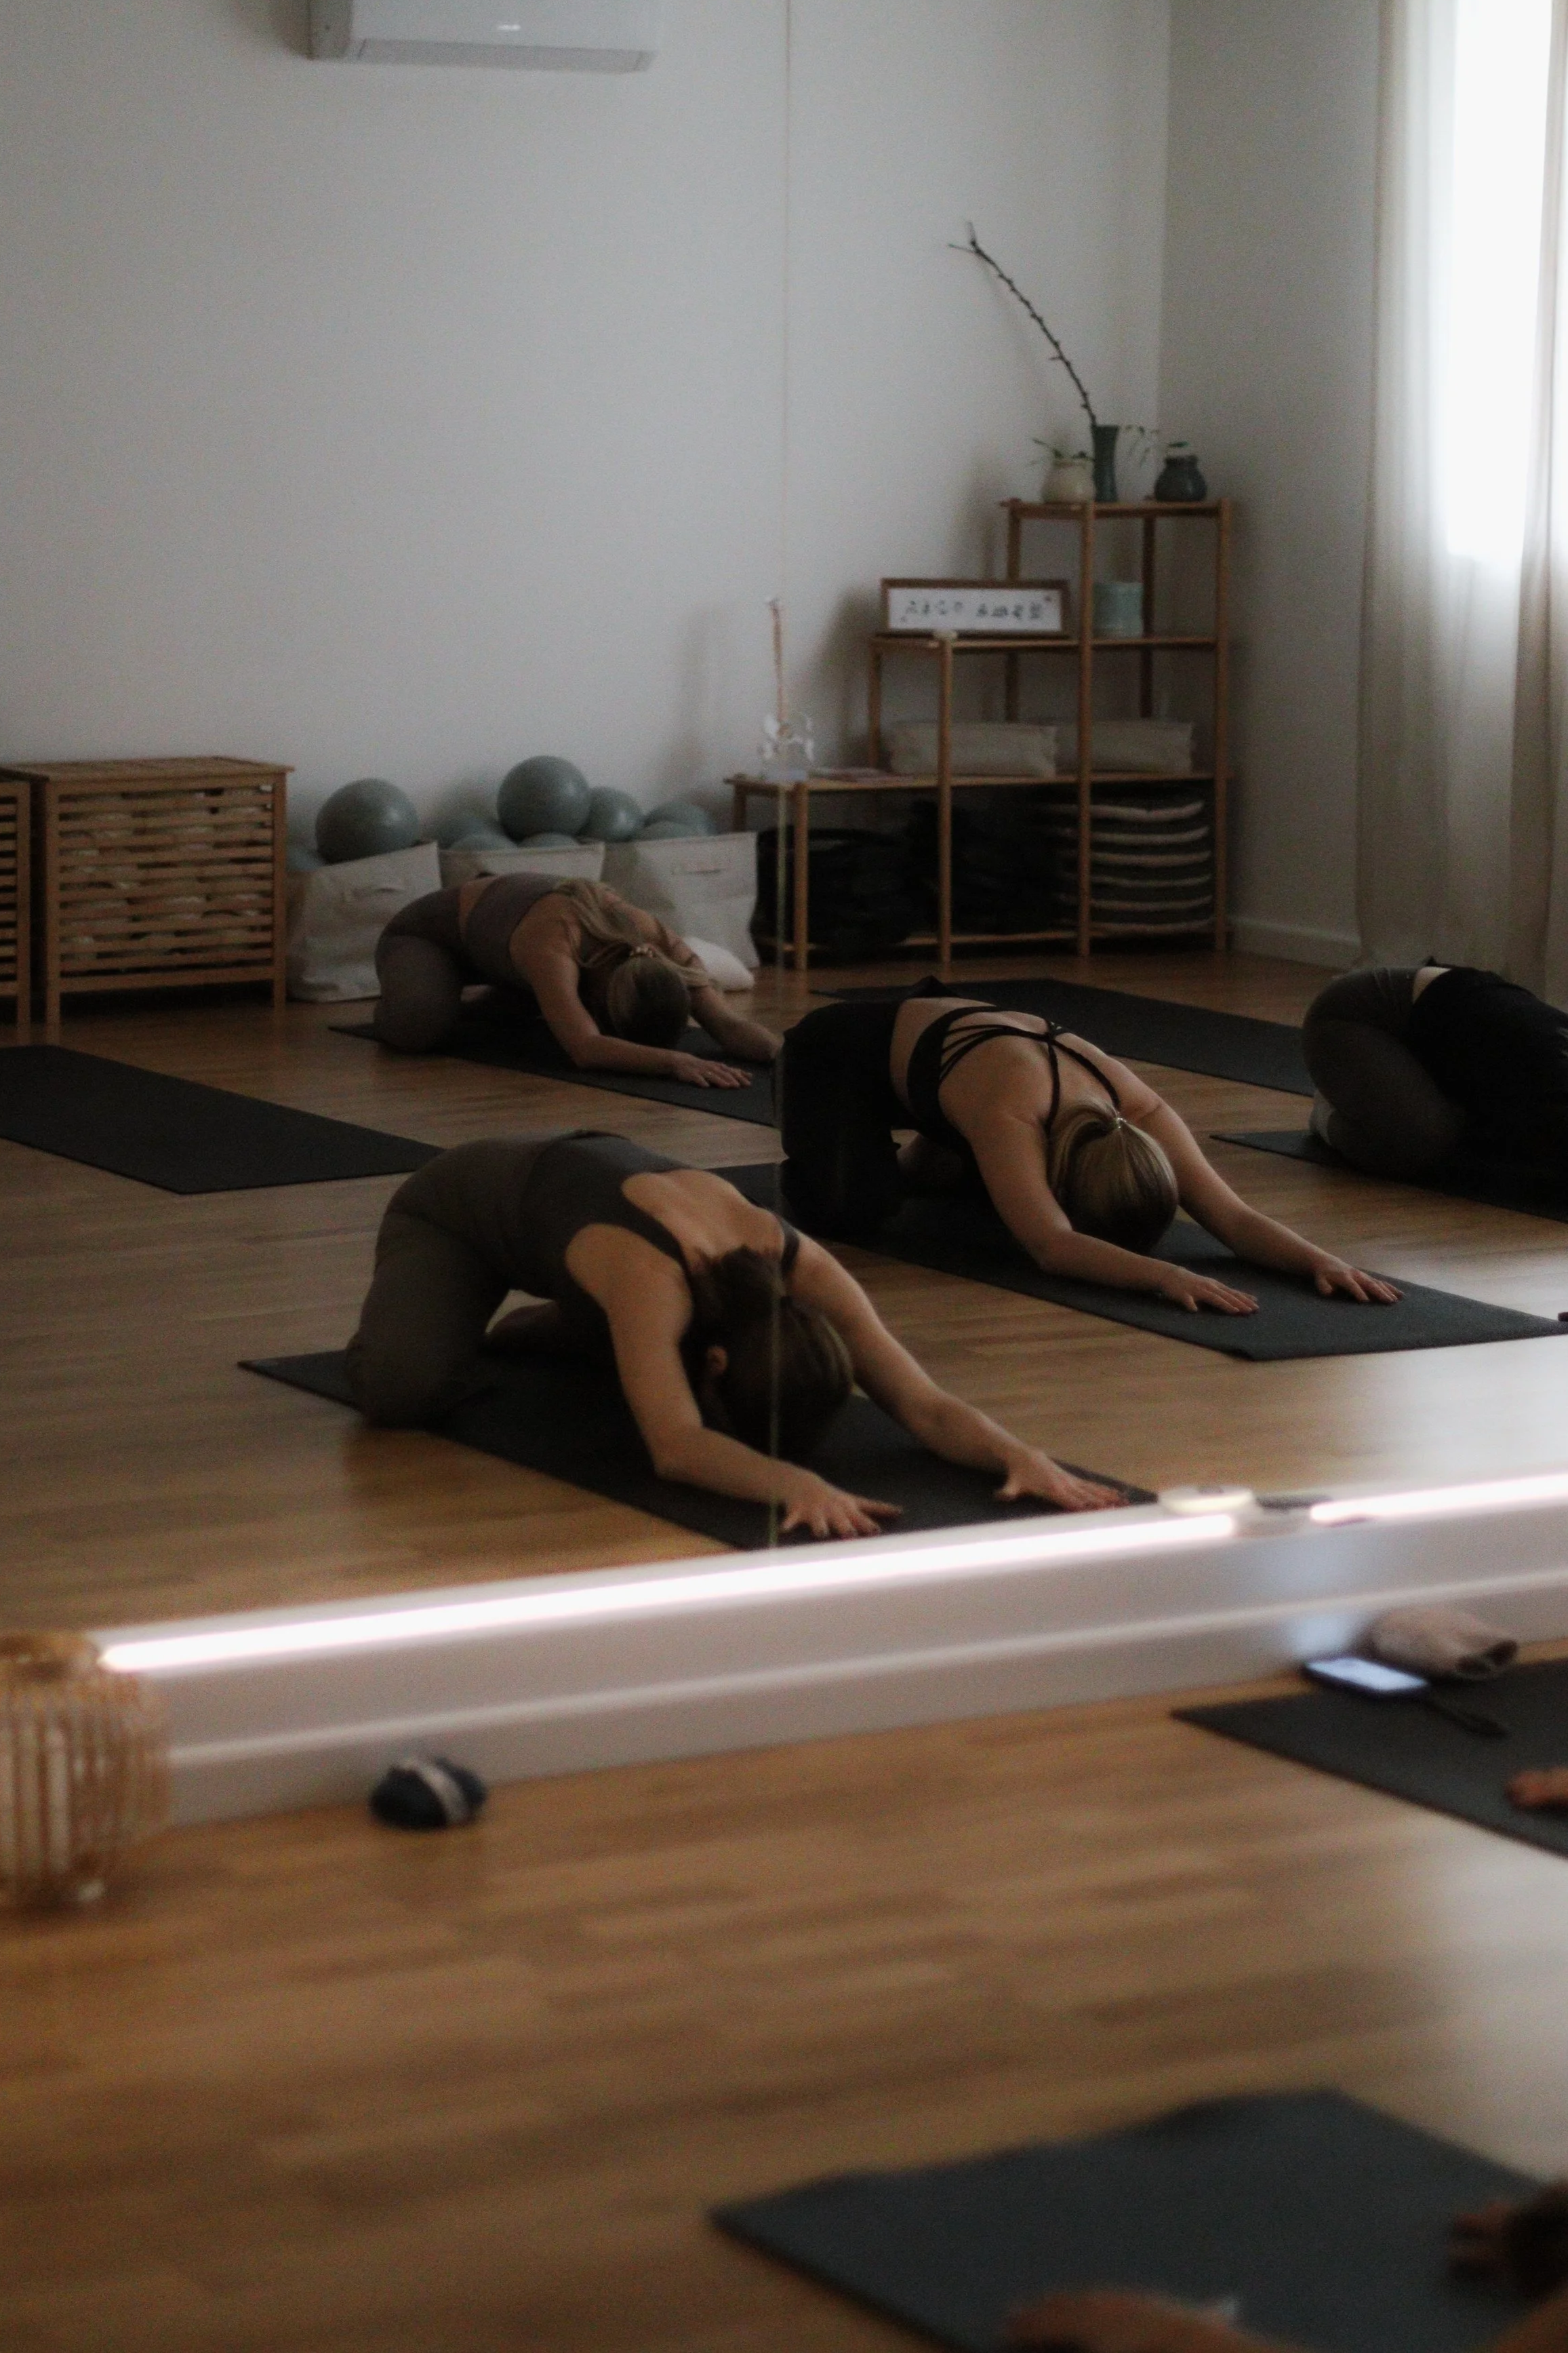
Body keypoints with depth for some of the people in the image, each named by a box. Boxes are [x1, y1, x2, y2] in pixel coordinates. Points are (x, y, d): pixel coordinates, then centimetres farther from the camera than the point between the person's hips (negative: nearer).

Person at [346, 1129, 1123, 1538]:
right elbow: (676, 1446, -57)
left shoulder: (795, 1265, -31)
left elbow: (923, 1404, -33)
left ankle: (558, 1325, 25)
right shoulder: (651, 1277, -47)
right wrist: (794, 1483, -73)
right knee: (405, 1389, -29)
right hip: (460, 1208, -5)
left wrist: (1020, 1455, -51)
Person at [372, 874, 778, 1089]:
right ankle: (406, 989, 5)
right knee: (419, 1026, -35)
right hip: (436, 930, -6)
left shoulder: (659, 943, -32)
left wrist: (784, 1054, -55)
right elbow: (586, 1049, -61)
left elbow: (727, 1023, -34)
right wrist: (675, 1062, -74)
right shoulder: (553, 945, -49)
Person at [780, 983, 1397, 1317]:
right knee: (852, 1209, -29)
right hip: (843, 1052, -6)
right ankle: (804, 1163, 9)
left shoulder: (1138, 1111, -30)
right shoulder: (1009, 1110, -47)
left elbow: (1234, 1217, -32)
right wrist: (1164, 1275, -71)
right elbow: (1052, 1247, -58)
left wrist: (1319, 1259, -50)